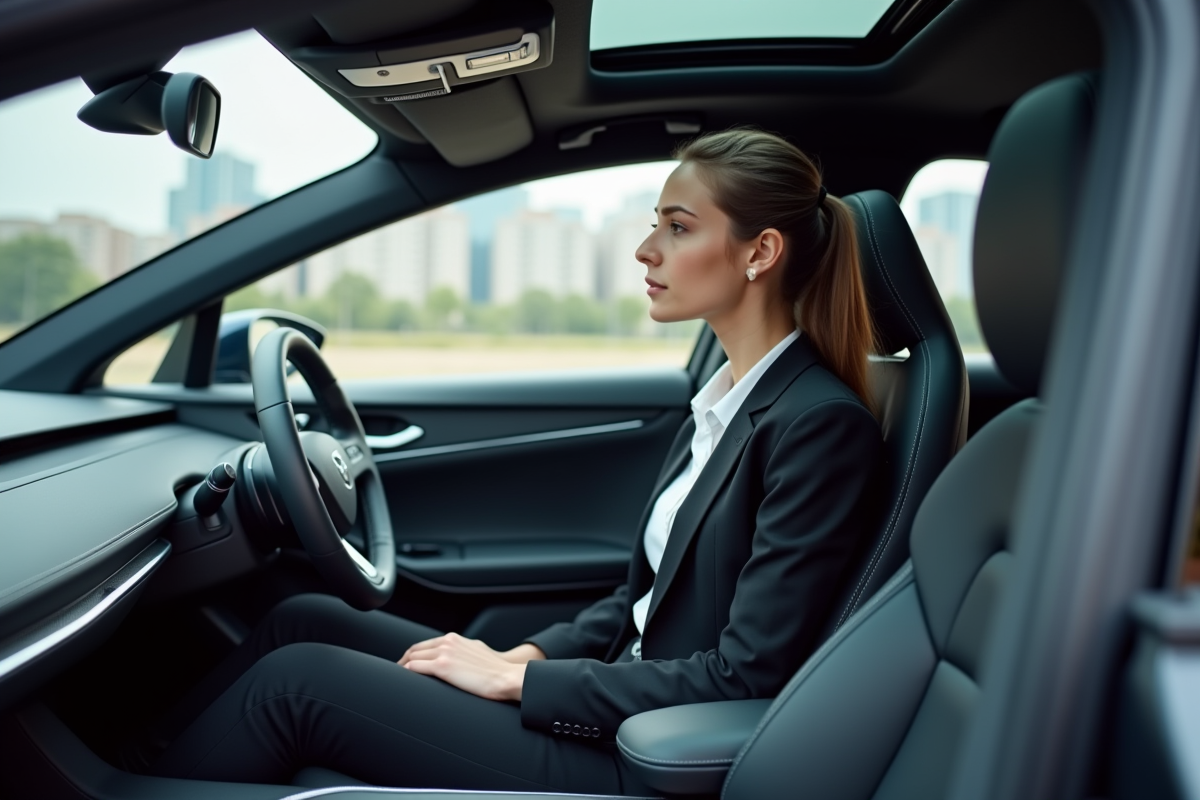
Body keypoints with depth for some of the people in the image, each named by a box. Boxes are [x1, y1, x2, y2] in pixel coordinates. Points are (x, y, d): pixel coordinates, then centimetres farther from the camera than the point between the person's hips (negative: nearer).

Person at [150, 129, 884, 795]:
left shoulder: (822, 424, -19)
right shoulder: (726, 400, 8)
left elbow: (746, 677, -21)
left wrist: (517, 677, -16)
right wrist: (523, 654, -2)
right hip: (618, 707, 8)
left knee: (296, 679, -10)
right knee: (309, 621, 3)